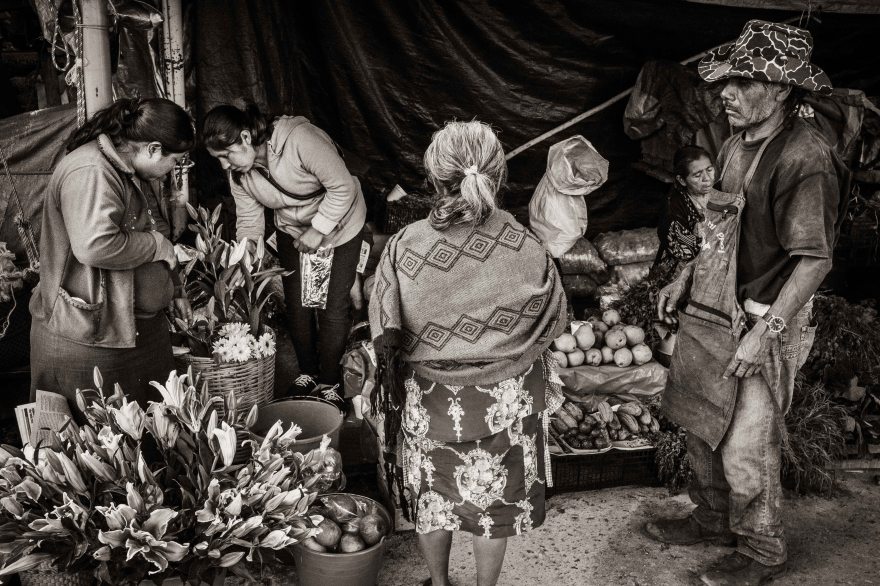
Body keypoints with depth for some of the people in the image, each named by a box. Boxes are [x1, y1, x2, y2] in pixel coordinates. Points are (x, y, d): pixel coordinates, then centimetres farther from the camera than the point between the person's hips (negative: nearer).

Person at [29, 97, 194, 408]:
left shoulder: (125, 170, 14)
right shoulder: (91, 173, -21)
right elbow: (94, 246, -35)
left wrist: (173, 291, 25)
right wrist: (157, 244, -19)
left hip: (133, 329, 10)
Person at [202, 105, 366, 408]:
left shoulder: (300, 139, -35)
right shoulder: (238, 172, -12)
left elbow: (343, 186, -29)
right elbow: (248, 221, -6)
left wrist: (318, 230, -26)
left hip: (338, 225, -6)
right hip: (292, 231, 6)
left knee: (333, 309, -2)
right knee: (296, 305, 9)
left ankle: (329, 384, 15)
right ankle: (307, 374, 30)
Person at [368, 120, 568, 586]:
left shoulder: (403, 247, -22)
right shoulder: (527, 252, -22)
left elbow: (385, 337, -10)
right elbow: (553, 325, -6)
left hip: (428, 399, 1)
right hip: (505, 402, 0)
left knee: (433, 496, 24)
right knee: (496, 502, 22)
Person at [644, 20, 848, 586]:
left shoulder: (805, 159, -21)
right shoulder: (738, 144, 6)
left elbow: (814, 259, -21)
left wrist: (766, 331, -22)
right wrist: (686, 279, 14)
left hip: (763, 324, -8)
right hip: (711, 311, 8)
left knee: (747, 452, 4)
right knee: (702, 427, 19)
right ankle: (712, 519, 42)